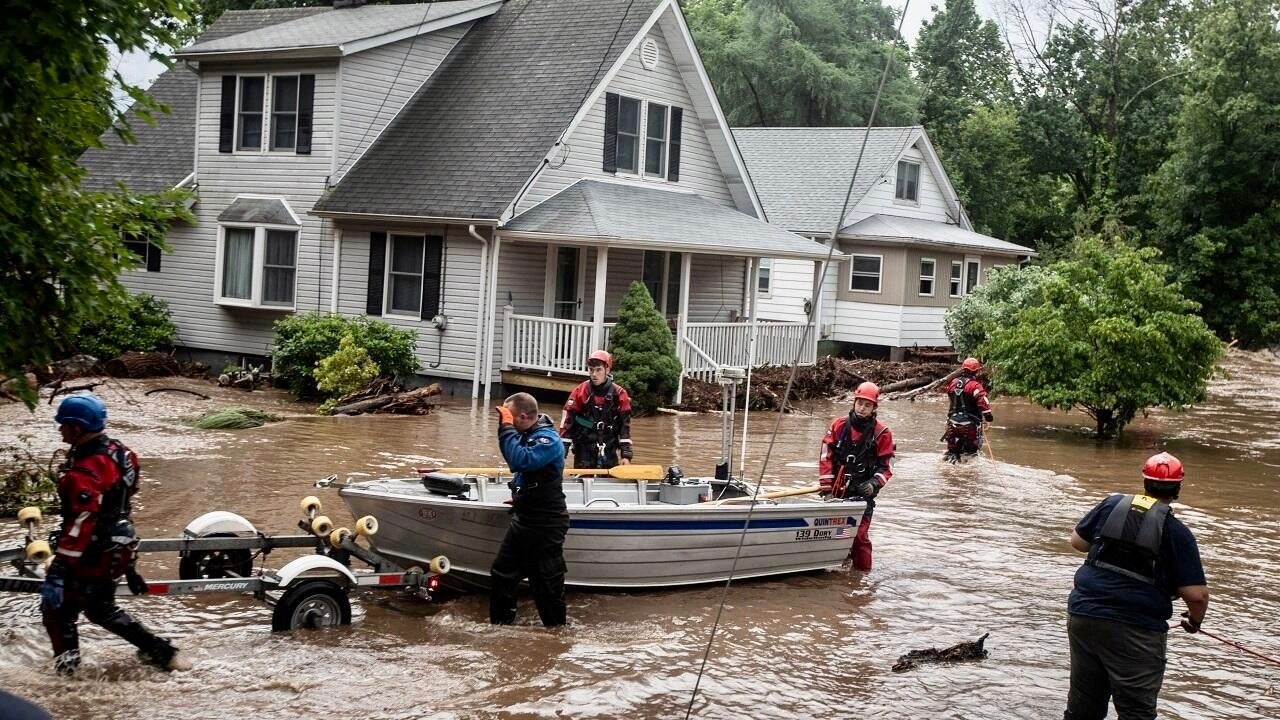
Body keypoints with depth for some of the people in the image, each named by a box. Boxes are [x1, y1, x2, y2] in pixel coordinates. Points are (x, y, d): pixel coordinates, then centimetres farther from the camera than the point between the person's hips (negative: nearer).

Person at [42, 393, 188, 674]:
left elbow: (79, 526, -31)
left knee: (56, 609, 3)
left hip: (95, 553, -9)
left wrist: (57, 572, -32)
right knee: (101, 609, 25)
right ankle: (162, 652, 28)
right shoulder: (119, 452, 2)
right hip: (119, 546, 9)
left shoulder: (85, 473, -26)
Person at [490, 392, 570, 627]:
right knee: (502, 574, 17)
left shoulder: (548, 440, -21)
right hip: (523, 519, 9)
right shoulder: (527, 434, 5)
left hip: (546, 526, -9)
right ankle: (500, 624, 31)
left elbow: (520, 461, -36)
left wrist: (506, 428, -28)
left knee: (547, 583, 1)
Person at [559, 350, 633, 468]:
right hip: (584, 451, -1)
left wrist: (626, 455, -6)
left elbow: (625, 426, 0)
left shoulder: (619, 394, 0)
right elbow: (567, 422, -4)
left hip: (609, 452, 1)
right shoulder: (579, 392, -3)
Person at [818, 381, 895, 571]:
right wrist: (826, 486, -4)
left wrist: (873, 484, -16)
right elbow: (825, 456, 2)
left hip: (862, 493, -3)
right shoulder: (838, 426, 3)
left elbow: (886, 467, 1)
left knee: (860, 536, -11)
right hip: (836, 490, 3)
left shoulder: (881, 434, -2)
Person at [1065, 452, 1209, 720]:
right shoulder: (1177, 532, -8)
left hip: (1083, 615, 5)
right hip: (1136, 632, -4)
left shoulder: (1112, 505, 3)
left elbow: (1077, 540, 15)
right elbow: (1196, 594, -9)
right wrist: (1195, 620, 11)